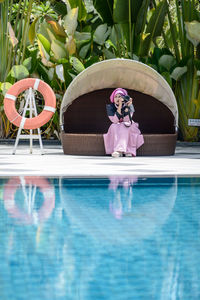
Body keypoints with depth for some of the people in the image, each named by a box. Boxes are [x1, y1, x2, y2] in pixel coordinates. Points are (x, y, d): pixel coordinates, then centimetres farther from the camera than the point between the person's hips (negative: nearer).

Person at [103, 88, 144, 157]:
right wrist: (120, 106, -30)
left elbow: (127, 120, -22)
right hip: (116, 129, 1)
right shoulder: (110, 107, -11)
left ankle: (119, 150, -45)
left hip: (128, 128, -1)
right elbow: (115, 120, -24)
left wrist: (127, 107, -31)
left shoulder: (130, 106, -11)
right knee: (114, 127, -33)